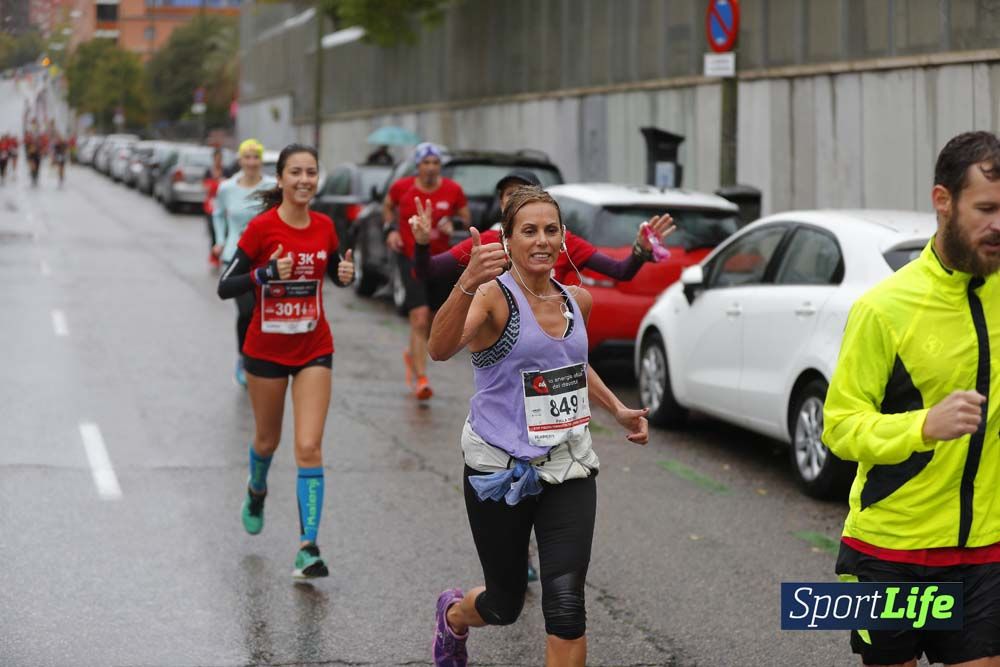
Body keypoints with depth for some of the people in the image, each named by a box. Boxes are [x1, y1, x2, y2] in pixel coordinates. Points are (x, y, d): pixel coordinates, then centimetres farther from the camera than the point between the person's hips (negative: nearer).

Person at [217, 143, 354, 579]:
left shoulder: (324, 227, -3)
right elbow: (225, 287, -13)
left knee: (309, 447, -10)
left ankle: (308, 548, -10)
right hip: (266, 350, -1)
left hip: (314, 349, 1)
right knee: (267, 440, 18)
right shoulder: (261, 228, -14)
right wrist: (268, 273, -29)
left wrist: (346, 273, -8)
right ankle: (256, 490, 53)